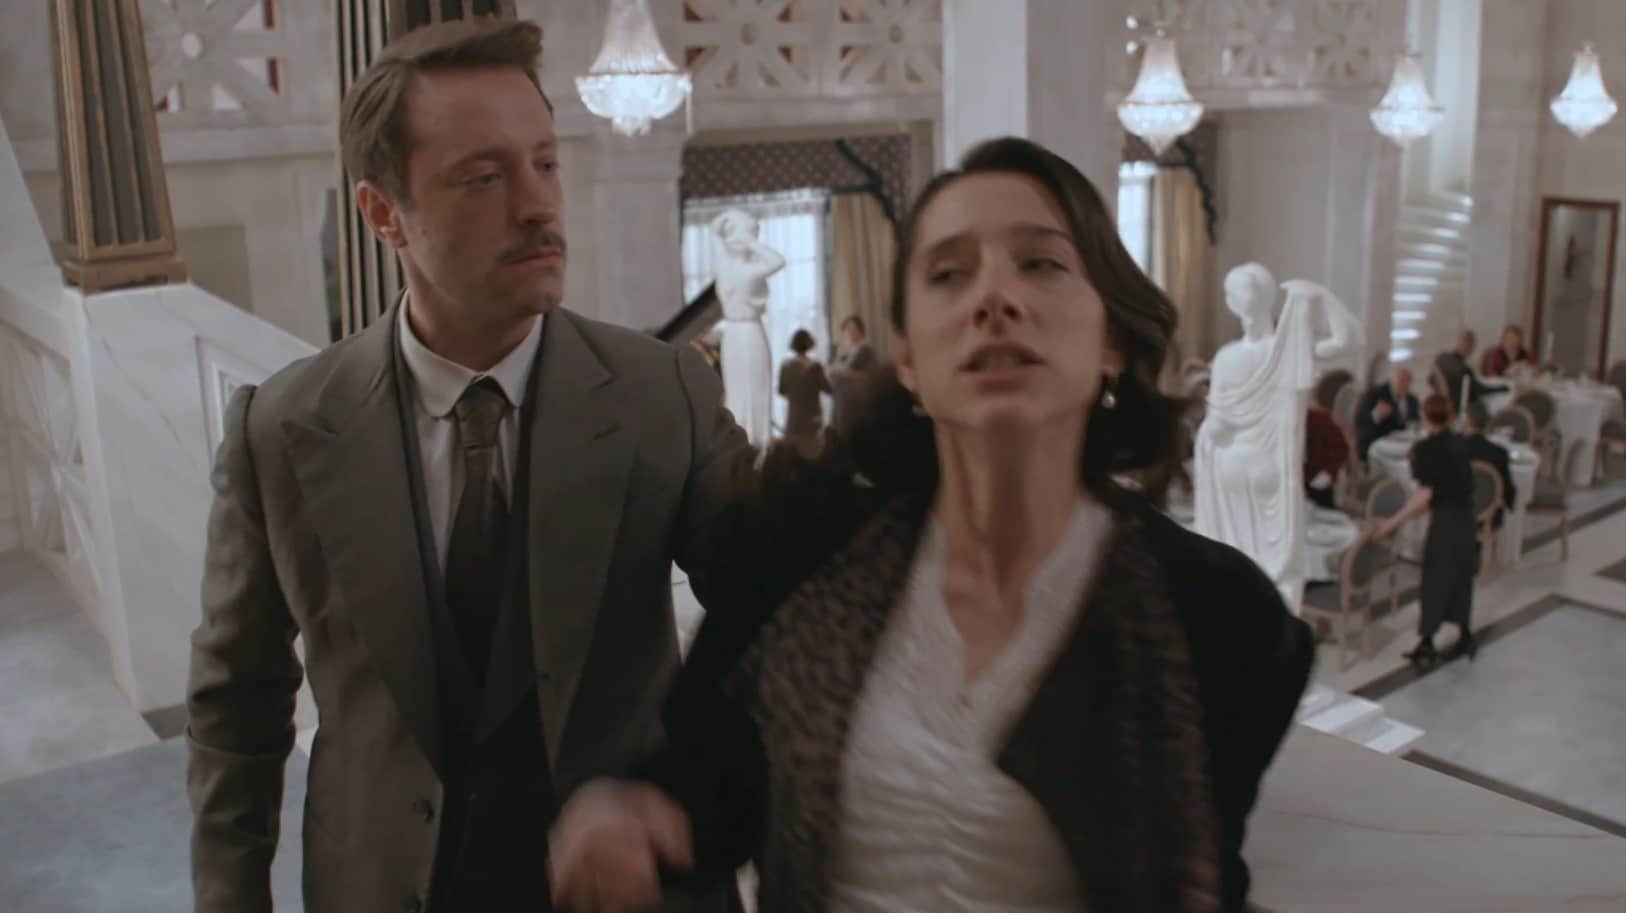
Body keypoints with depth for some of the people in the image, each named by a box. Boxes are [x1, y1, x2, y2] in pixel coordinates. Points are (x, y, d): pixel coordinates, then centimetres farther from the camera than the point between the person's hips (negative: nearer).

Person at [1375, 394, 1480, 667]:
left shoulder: (1427, 448, -16)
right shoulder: (1461, 444, 6)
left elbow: (1425, 495, -19)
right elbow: (1463, 484, 13)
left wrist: (1393, 522, -16)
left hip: (1445, 521, -7)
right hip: (1467, 519, 7)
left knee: (1434, 580, 1)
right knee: (1461, 578, 17)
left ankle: (1426, 644, 5)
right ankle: (1465, 637, 27)